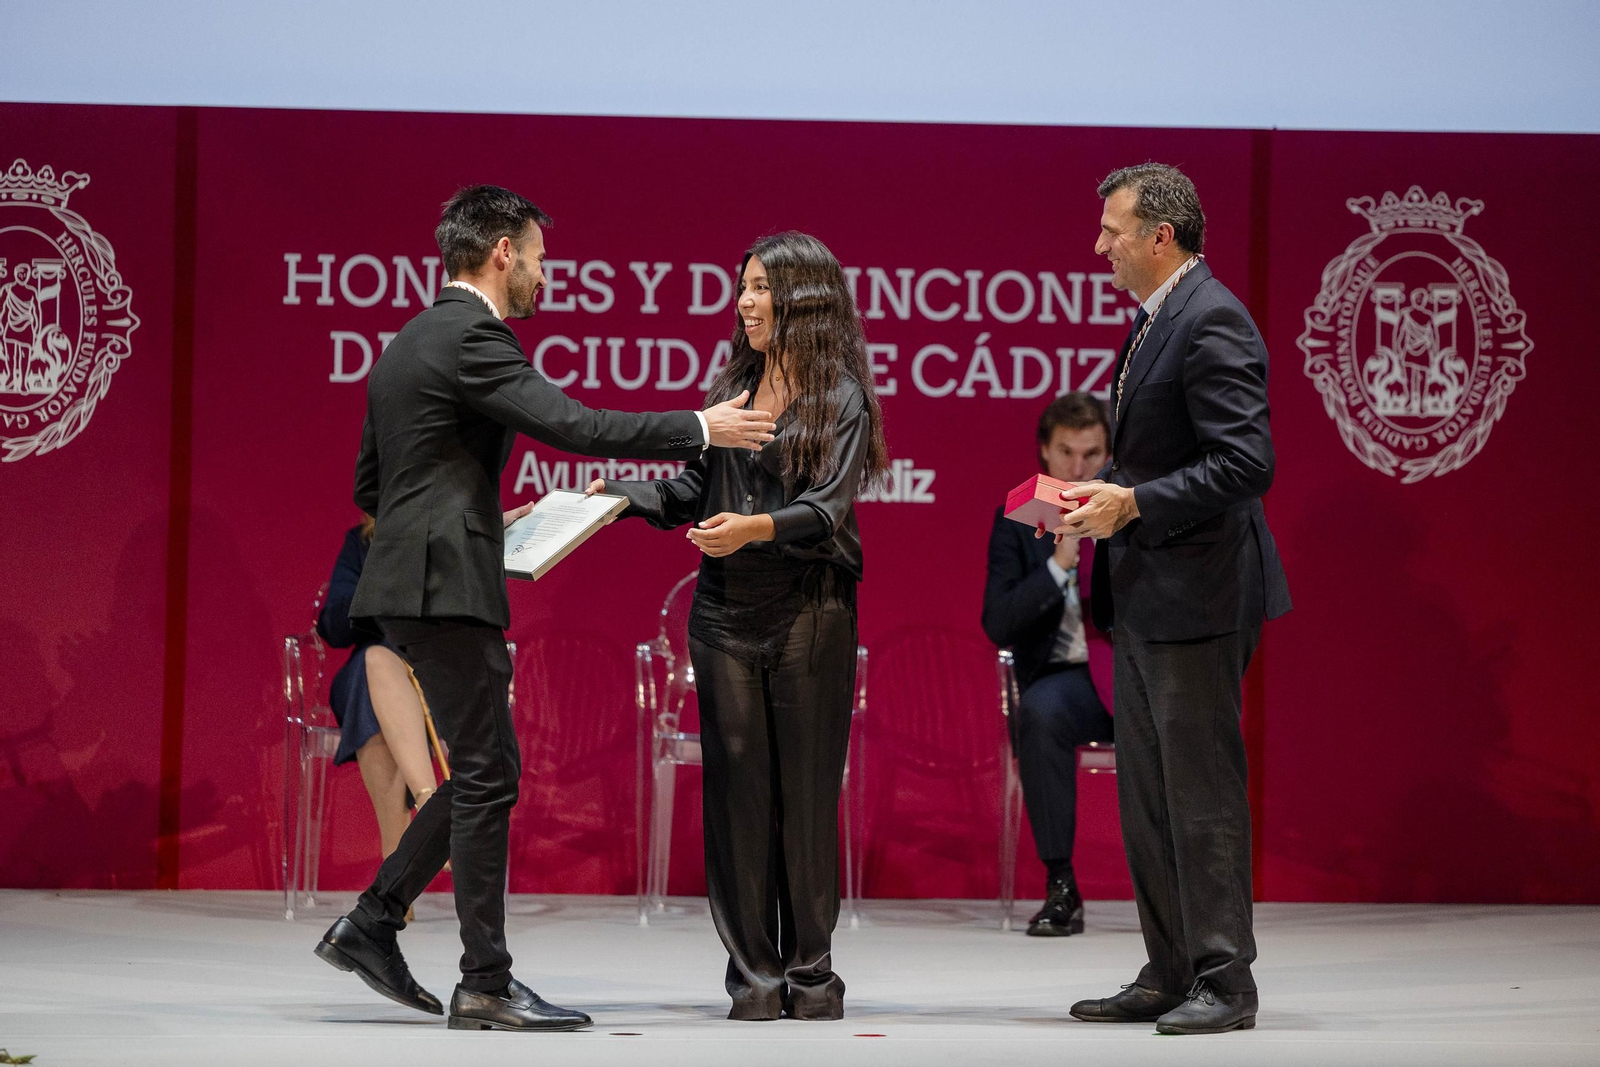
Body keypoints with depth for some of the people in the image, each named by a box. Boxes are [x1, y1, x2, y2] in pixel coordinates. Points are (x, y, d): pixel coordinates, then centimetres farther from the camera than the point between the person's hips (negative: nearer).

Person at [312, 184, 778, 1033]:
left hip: (413, 584, 10)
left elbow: (369, 486, 23)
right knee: (486, 777, -6)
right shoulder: (471, 336, -12)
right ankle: (486, 986, -2)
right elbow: (573, 426, -21)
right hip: (446, 585, -10)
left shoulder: (406, 344, 18)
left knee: (486, 771, 14)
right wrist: (700, 428, -14)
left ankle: (371, 923, 15)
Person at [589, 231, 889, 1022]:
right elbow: (694, 489, 14)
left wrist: (757, 527, -31)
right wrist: (624, 496, -1)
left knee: (807, 789, 0)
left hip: (810, 614, -4)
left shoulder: (841, 398, -3)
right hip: (726, 612, 4)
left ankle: (811, 971, 10)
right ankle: (754, 976, 7)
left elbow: (827, 507, -14)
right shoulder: (731, 387, 12)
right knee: (736, 788, 2)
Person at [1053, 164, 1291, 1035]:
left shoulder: (1211, 321, -16)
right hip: (1143, 597, 10)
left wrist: (1132, 504, -21)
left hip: (1194, 594, -10)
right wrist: (1098, 493, 7)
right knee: (1145, 793, 13)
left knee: (1202, 790, -5)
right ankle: (1169, 975, 21)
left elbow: (1245, 463, -23)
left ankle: (1224, 984, 2)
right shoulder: (1155, 320, 16)